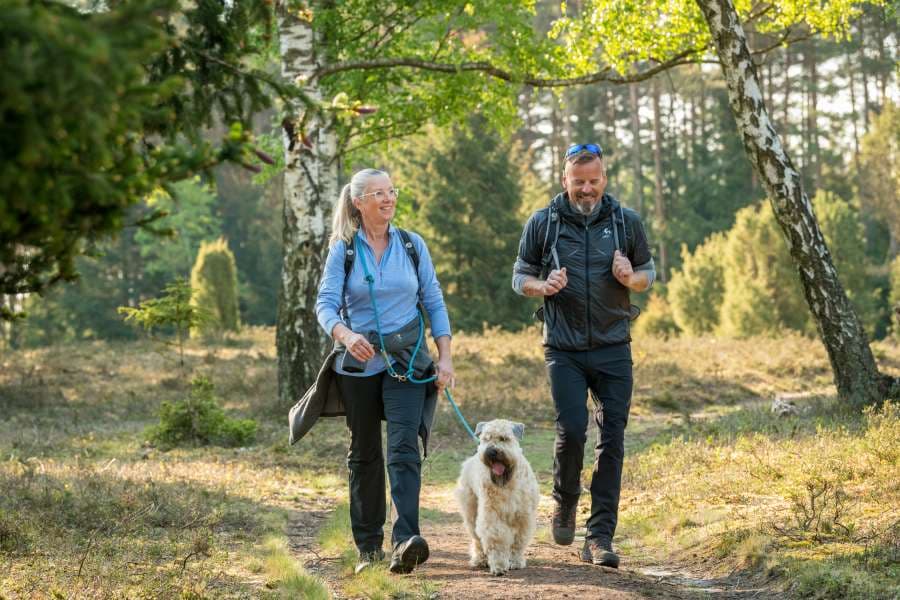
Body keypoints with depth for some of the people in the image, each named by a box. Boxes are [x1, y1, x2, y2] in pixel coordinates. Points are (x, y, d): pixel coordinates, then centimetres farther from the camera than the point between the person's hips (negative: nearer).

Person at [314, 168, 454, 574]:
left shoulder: (412, 245, 5)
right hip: (358, 365, 0)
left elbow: (434, 302, 7)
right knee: (364, 454, 9)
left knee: (404, 448, -16)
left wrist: (445, 357, -1)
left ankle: (406, 540, -28)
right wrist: (346, 335, -30)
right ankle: (368, 546, 18)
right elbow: (326, 304, -10)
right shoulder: (343, 250, 0)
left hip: (408, 362, 0)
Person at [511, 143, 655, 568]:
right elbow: (520, 278, 8)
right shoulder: (542, 224, 1)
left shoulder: (626, 222, 5)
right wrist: (544, 286, -14)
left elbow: (648, 273, 14)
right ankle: (564, 503, 18)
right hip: (564, 350, -1)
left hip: (613, 347, 1)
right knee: (571, 431, -12)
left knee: (612, 440, -3)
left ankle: (600, 536, 2)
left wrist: (631, 278, -10)